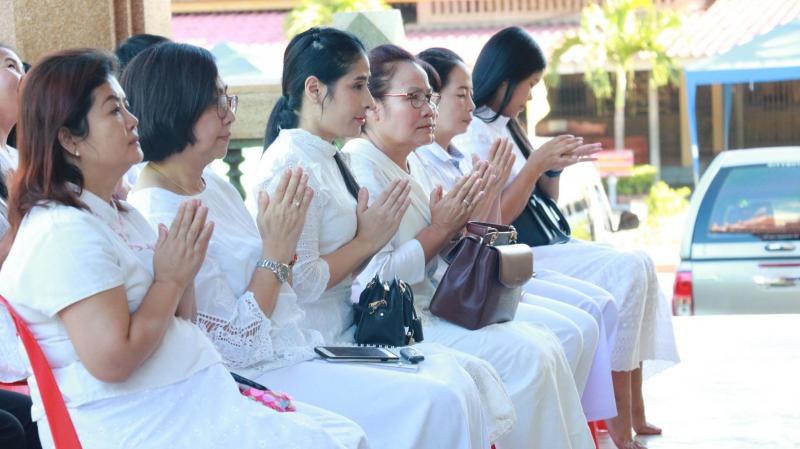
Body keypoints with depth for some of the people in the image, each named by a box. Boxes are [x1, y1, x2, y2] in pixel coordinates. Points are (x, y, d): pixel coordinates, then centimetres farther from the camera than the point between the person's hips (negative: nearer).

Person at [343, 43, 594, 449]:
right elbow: (374, 280, -23)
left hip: (432, 308, 10)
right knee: (526, 357, -19)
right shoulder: (363, 168, -15)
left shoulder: (407, 166, 15)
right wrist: (441, 229, -15)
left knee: (546, 346, -3)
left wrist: (458, 220, 4)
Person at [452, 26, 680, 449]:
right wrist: (535, 164, -19)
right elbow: (492, 220, -18)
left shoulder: (505, 126, 17)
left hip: (544, 243, 9)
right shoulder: (474, 135, -12)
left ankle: (634, 410, -7)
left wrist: (554, 168, 2)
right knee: (625, 272, -20)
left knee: (640, 264, -6)